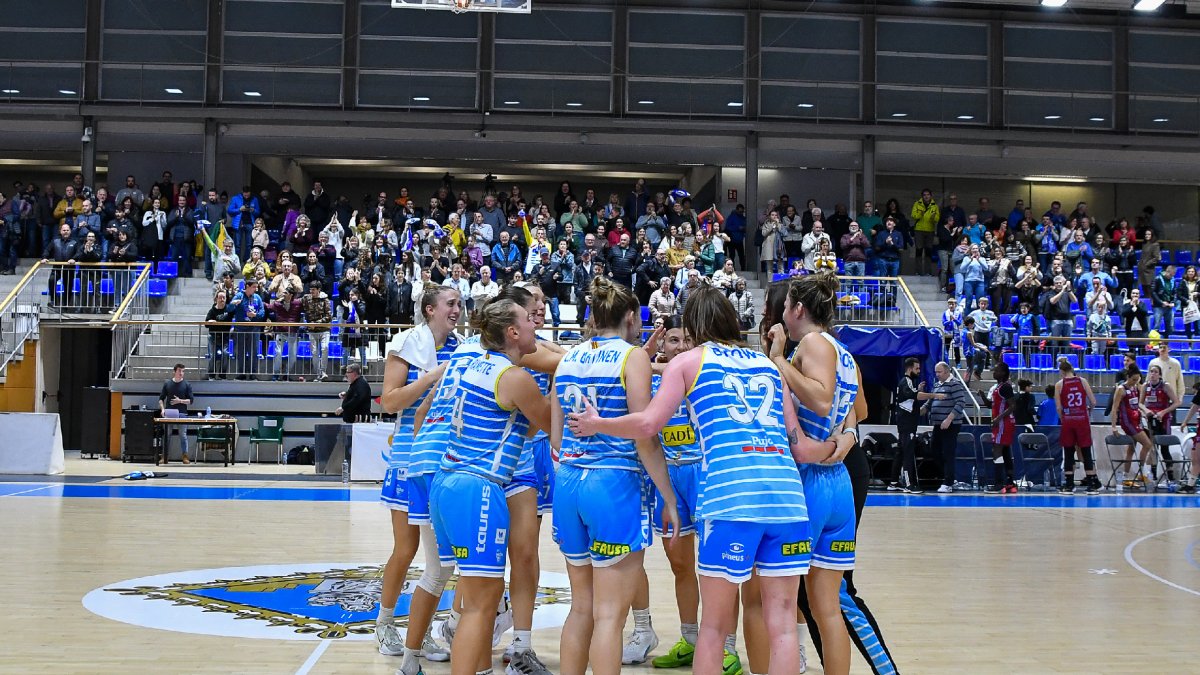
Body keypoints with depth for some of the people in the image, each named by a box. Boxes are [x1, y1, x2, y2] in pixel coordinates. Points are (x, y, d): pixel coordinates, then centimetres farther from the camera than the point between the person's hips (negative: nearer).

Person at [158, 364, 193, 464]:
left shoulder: (187, 384, 4)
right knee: (167, 435, 2)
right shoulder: (167, 384, 7)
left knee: (183, 435, 0)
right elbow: (161, 398, 10)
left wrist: (180, 401, -13)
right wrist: (162, 409, -5)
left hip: (182, 413, -1)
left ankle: (185, 457, 3)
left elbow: (190, 401, 3)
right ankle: (164, 457, 6)